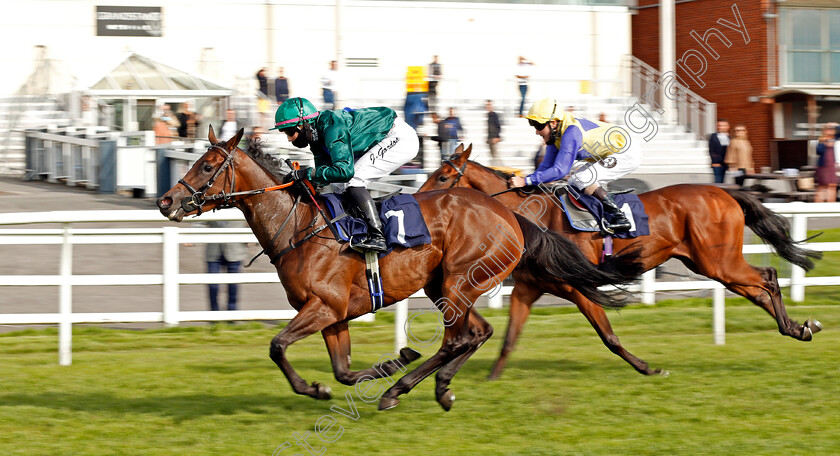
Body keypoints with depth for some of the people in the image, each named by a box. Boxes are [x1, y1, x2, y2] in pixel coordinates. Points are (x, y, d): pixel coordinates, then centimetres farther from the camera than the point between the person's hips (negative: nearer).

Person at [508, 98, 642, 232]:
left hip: (626, 154, -10)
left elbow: (560, 170, -33)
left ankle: (620, 217, -21)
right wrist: (521, 180, -5)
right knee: (574, 182, 10)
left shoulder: (572, 133, -28)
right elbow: (546, 166, 9)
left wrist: (526, 181, -34)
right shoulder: (555, 135, 1)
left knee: (581, 179, -22)